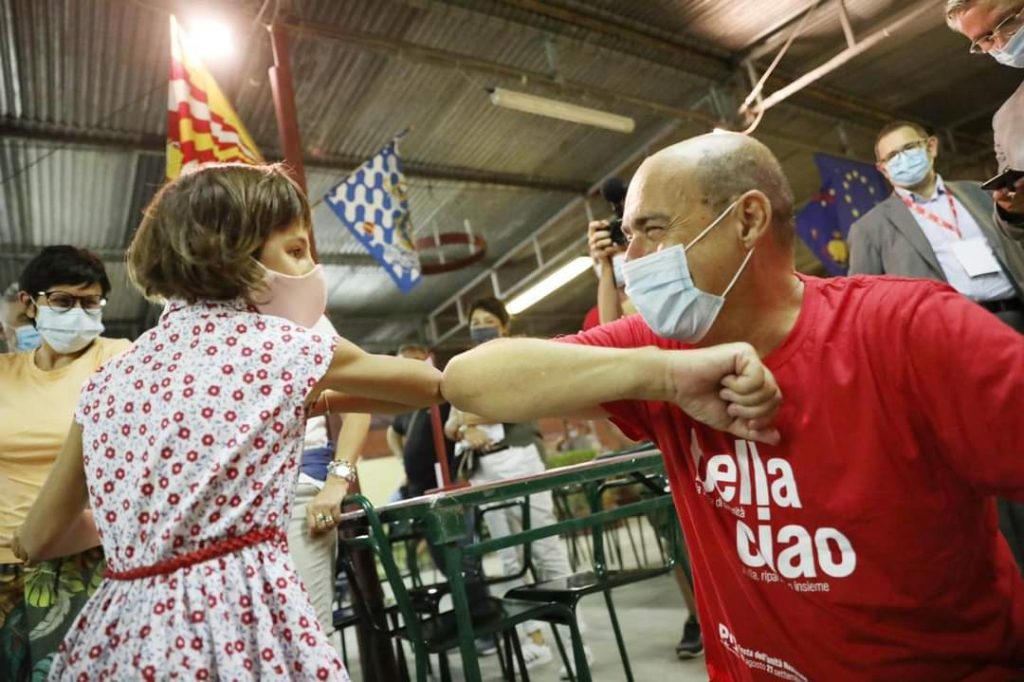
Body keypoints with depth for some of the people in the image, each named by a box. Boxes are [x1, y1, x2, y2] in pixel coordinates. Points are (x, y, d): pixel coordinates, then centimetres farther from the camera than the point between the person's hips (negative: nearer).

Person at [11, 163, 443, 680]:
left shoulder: (111, 378, 6)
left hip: (125, 631, 6)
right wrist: (323, 400, 20)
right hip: (238, 617, -5)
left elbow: (36, 541, 15)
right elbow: (430, 384, 6)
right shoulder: (286, 346, -7)